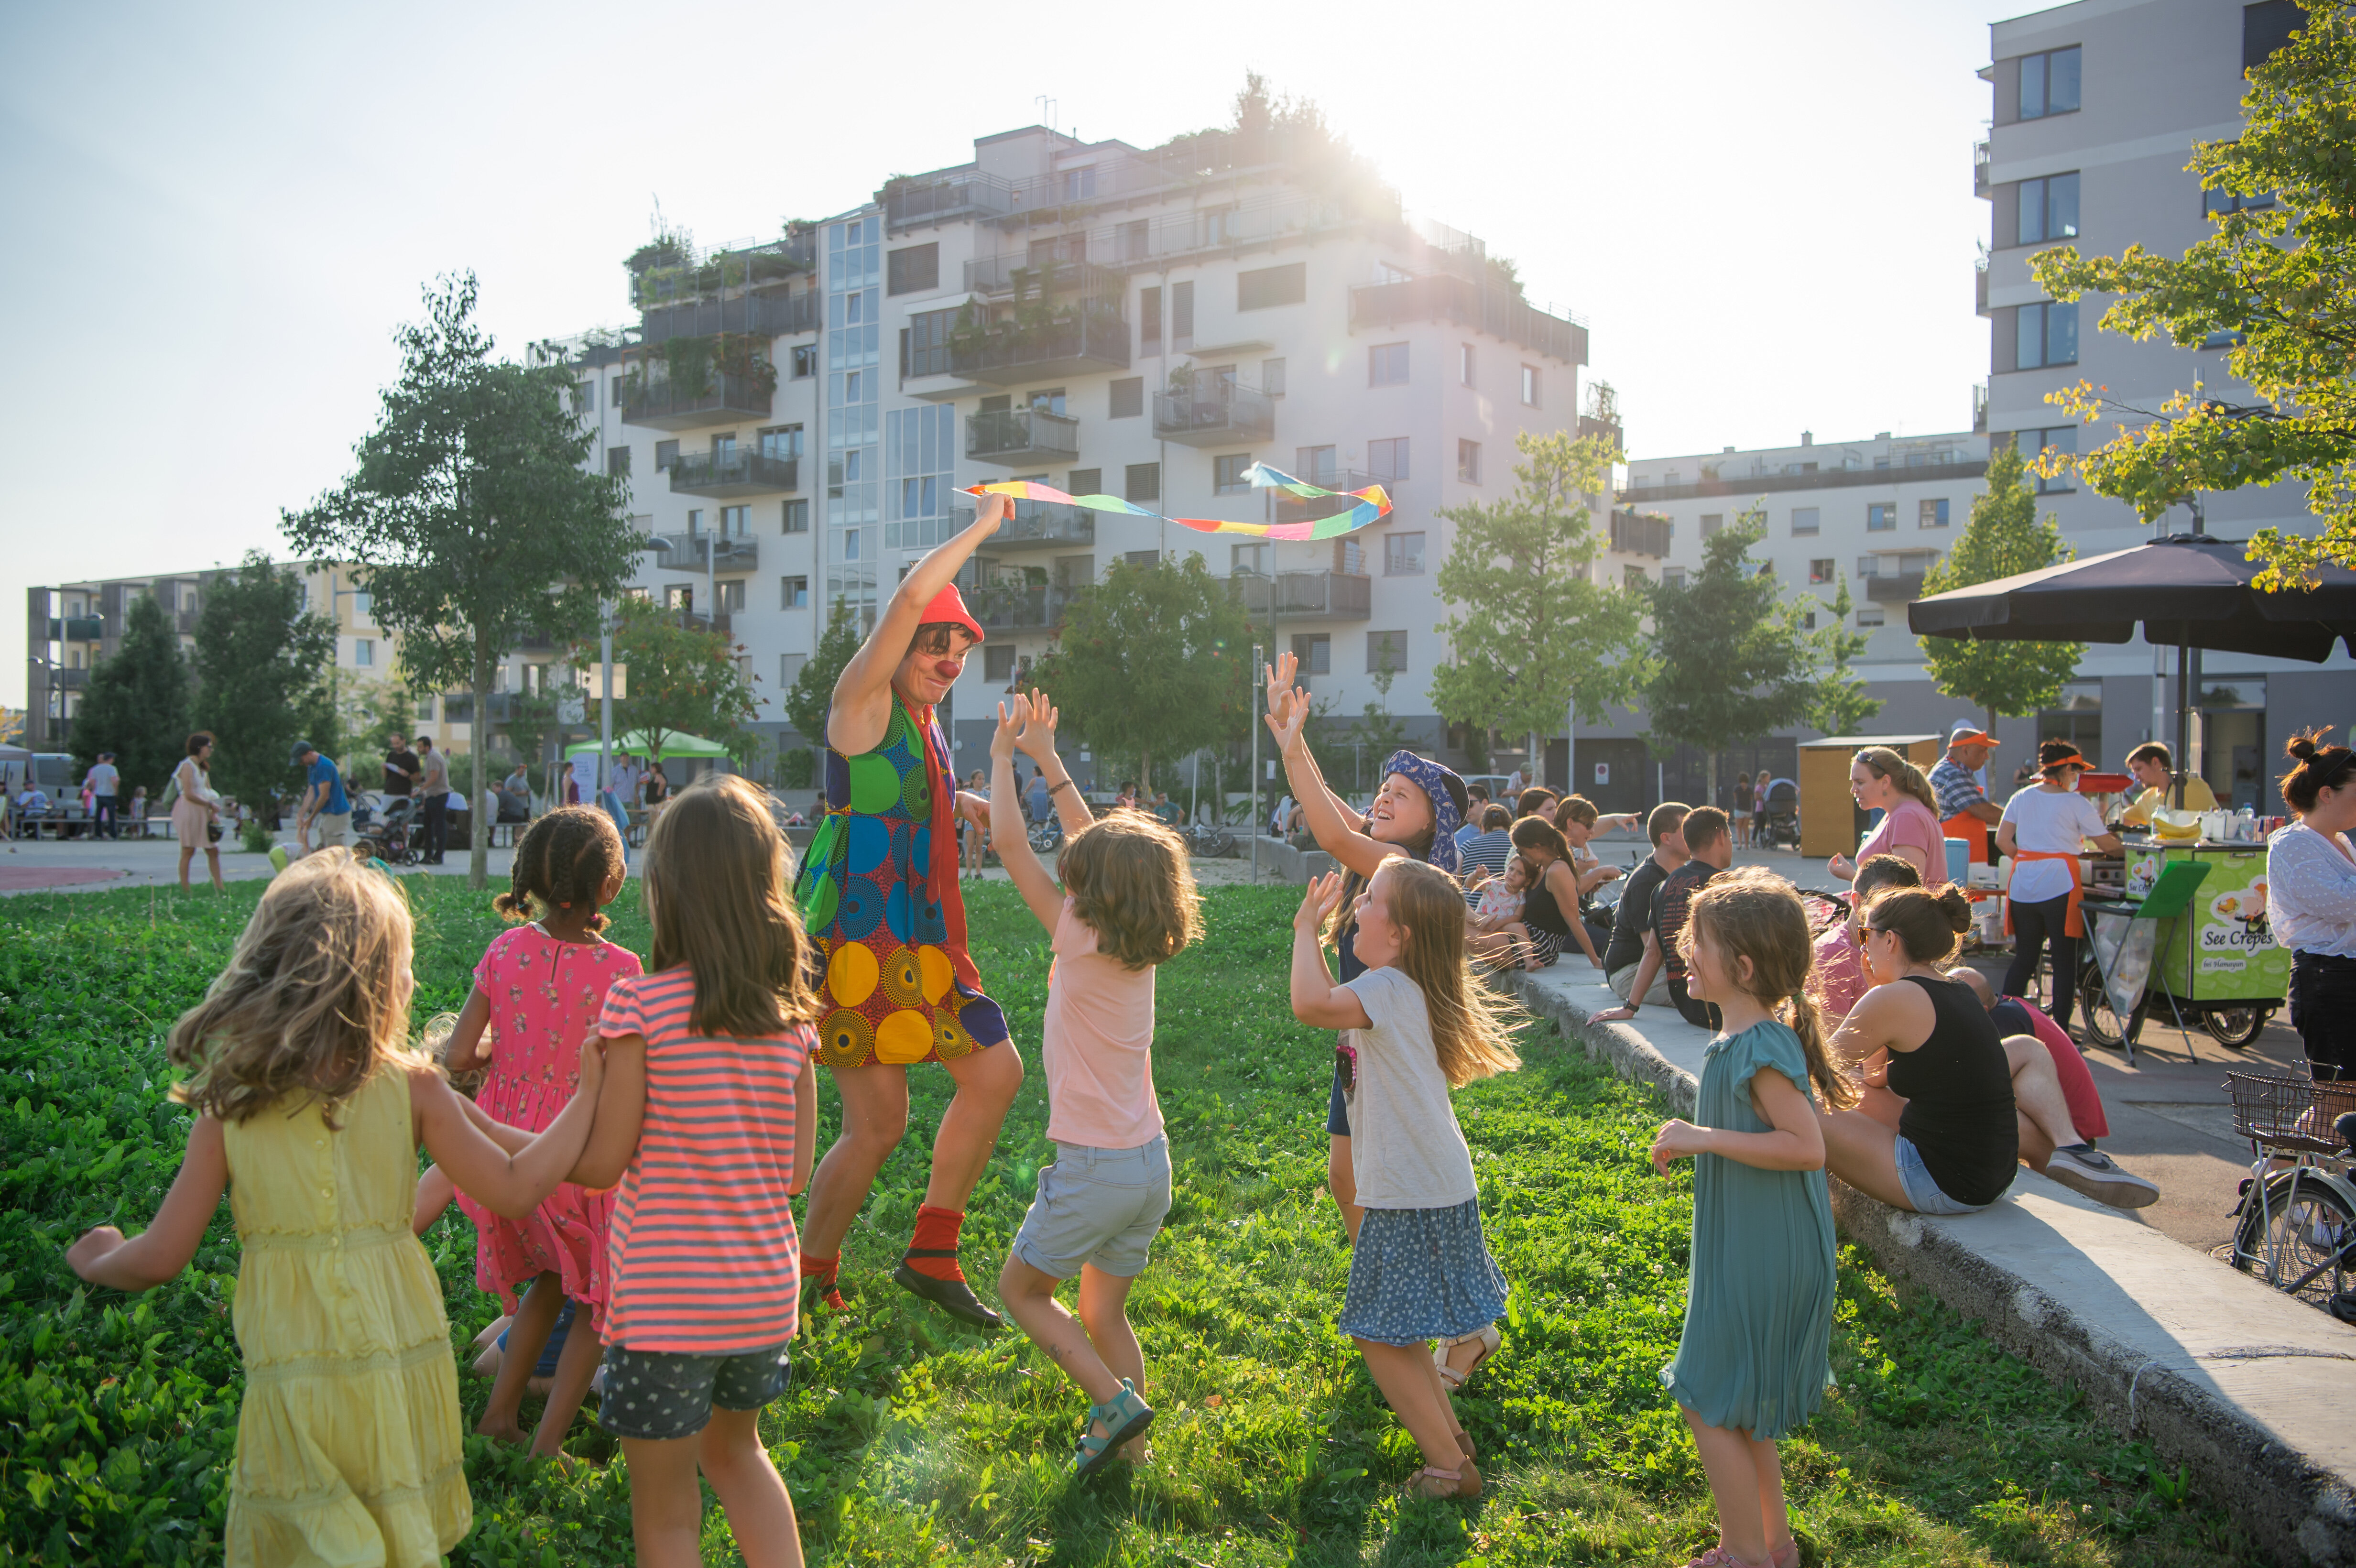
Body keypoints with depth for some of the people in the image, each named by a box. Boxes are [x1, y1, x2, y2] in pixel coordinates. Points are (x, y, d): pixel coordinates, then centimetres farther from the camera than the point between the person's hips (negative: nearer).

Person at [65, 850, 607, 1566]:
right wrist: (589, 1094, 4)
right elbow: (514, 1191, -5)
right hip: (401, 1365, 0)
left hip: (291, 1380, 0)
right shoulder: (413, 1088, -8)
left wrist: (97, 1260, 20)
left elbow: (159, 1260, -3)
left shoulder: (227, 1104, -6)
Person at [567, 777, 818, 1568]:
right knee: (735, 1451, 30)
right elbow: (796, 1170, 3)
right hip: (765, 1290, 5)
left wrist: (582, 1098, 7)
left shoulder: (639, 1004, -14)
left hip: (665, 1301, -5)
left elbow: (601, 1164, -11)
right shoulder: (791, 1015, -1)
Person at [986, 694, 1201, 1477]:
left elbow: (1012, 844, -9)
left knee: (1022, 1288, 13)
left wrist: (1003, 758, 4)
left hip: (1095, 1168, -7)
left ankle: (1115, 1402, 1)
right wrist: (1047, 758, 20)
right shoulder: (1145, 948, 4)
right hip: (1151, 1162, 7)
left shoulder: (1081, 939, -14)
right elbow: (1100, 847, 15)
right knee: (1104, 1312, 17)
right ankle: (1124, 1444, 14)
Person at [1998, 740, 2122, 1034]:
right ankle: (2060, 1030, 1)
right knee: (2065, 960, 2)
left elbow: (2002, 840, 6)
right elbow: (2107, 845, 2)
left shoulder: (2022, 798, 9)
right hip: (2059, 885, -5)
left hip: (2024, 886, 5)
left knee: (2024, 958, 12)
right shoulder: (2077, 803, -2)